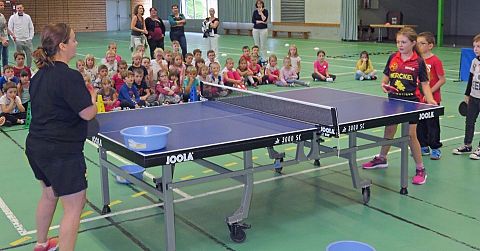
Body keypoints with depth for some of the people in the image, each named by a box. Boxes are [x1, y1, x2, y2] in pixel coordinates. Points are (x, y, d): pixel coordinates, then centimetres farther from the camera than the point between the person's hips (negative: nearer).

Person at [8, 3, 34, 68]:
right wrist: (13, 38, -6)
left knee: (30, 55, 4)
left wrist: (30, 37, 2)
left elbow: (31, 28, 10)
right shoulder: (13, 17, -1)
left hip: (27, 40, 2)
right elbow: (10, 29, 1)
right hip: (18, 41, -2)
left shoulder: (27, 17, 6)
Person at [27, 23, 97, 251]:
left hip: (36, 146, 10)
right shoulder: (69, 76, -20)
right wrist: (92, 96, -1)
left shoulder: (39, 75, 7)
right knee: (74, 207, -1)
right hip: (62, 151, -10)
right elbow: (88, 113, -21)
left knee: (49, 194, 28)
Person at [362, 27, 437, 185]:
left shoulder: (418, 62, -8)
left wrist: (430, 100, -20)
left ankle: (420, 169, 7)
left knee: (411, 135, -5)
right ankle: (382, 159, 40)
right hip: (393, 100, 5)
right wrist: (384, 84, -10)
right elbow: (386, 76, 11)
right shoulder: (393, 58, 1)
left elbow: (425, 84, -6)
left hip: (411, 101, -4)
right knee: (389, 130, 19)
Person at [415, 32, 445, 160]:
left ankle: (435, 148, 16)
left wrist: (430, 91, -17)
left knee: (432, 124, 3)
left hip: (432, 99, -6)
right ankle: (424, 147, 26)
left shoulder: (435, 61, -13)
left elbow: (442, 80, -12)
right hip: (418, 98, 6)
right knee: (420, 124, 13)